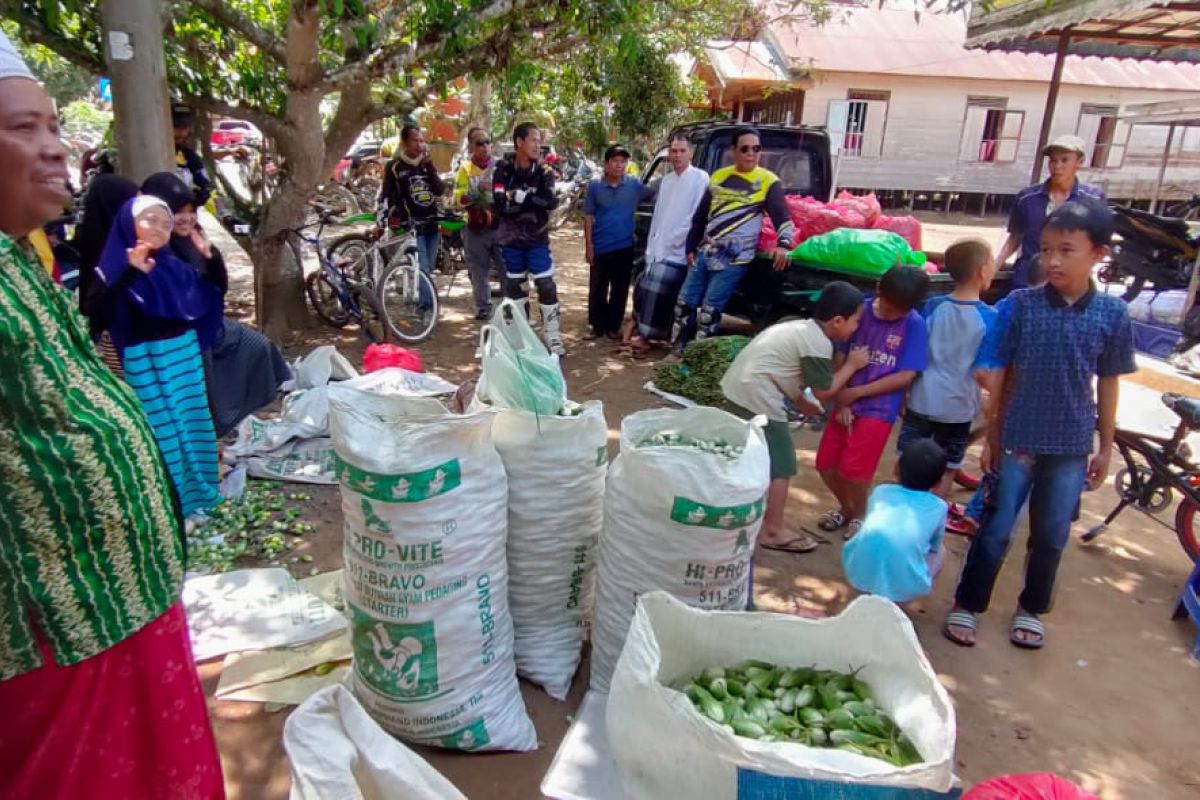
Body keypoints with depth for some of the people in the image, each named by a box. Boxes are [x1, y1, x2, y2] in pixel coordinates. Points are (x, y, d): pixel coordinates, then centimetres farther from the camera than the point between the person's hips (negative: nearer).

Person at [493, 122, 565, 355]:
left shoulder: (544, 172, 0)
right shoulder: (503, 170, -4)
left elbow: (551, 202, -15)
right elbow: (499, 205, -16)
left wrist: (522, 196, -21)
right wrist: (533, 201, -20)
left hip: (537, 239, 0)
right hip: (511, 240, 0)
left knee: (546, 286, -5)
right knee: (514, 287, 10)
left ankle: (553, 336, 3)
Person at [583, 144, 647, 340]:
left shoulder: (634, 184, -2)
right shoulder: (595, 187, -2)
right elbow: (588, 217, 1)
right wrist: (588, 245, -2)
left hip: (624, 247, 1)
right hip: (601, 248, -1)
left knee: (620, 290, 8)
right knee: (597, 290, 6)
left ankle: (613, 326, 21)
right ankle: (596, 325, 18)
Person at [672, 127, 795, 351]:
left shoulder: (768, 181, -3)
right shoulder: (718, 177, 12)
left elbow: (784, 218, -7)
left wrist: (784, 245, -25)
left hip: (734, 259, -5)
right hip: (705, 254, 6)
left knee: (709, 311, -10)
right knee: (685, 303, 6)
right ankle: (678, 353, 19)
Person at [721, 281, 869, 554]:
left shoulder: (801, 327, 16)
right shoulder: (819, 344, -13)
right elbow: (824, 391, -5)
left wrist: (801, 403, 21)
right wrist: (852, 365, 6)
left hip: (739, 383, 10)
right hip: (757, 394, -10)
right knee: (780, 465, 0)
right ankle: (773, 531, 9)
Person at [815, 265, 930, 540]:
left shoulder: (914, 325, -11)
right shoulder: (860, 310, -4)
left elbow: (905, 376, -12)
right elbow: (839, 358, -1)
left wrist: (856, 392, -14)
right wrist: (841, 402, -9)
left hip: (879, 408, -3)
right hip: (847, 403, 4)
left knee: (853, 469, -7)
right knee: (826, 464, 5)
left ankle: (860, 514, 24)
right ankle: (846, 508, 34)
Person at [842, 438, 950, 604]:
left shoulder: (880, 491, 16)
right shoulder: (938, 507, 10)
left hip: (858, 573, 4)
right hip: (902, 587, -3)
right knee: (940, 552, 27)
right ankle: (895, 598, 10)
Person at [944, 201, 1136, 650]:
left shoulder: (1112, 314, -6)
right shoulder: (1020, 304, -9)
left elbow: (1108, 384, 3)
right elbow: (997, 376, -3)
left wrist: (1105, 448, 7)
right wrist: (992, 436, -1)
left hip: (1072, 447, 2)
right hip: (1017, 440, -1)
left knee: (1051, 536, 15)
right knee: (996, 530, 8)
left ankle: (1031, 608, 36)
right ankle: (967, 605, 25)